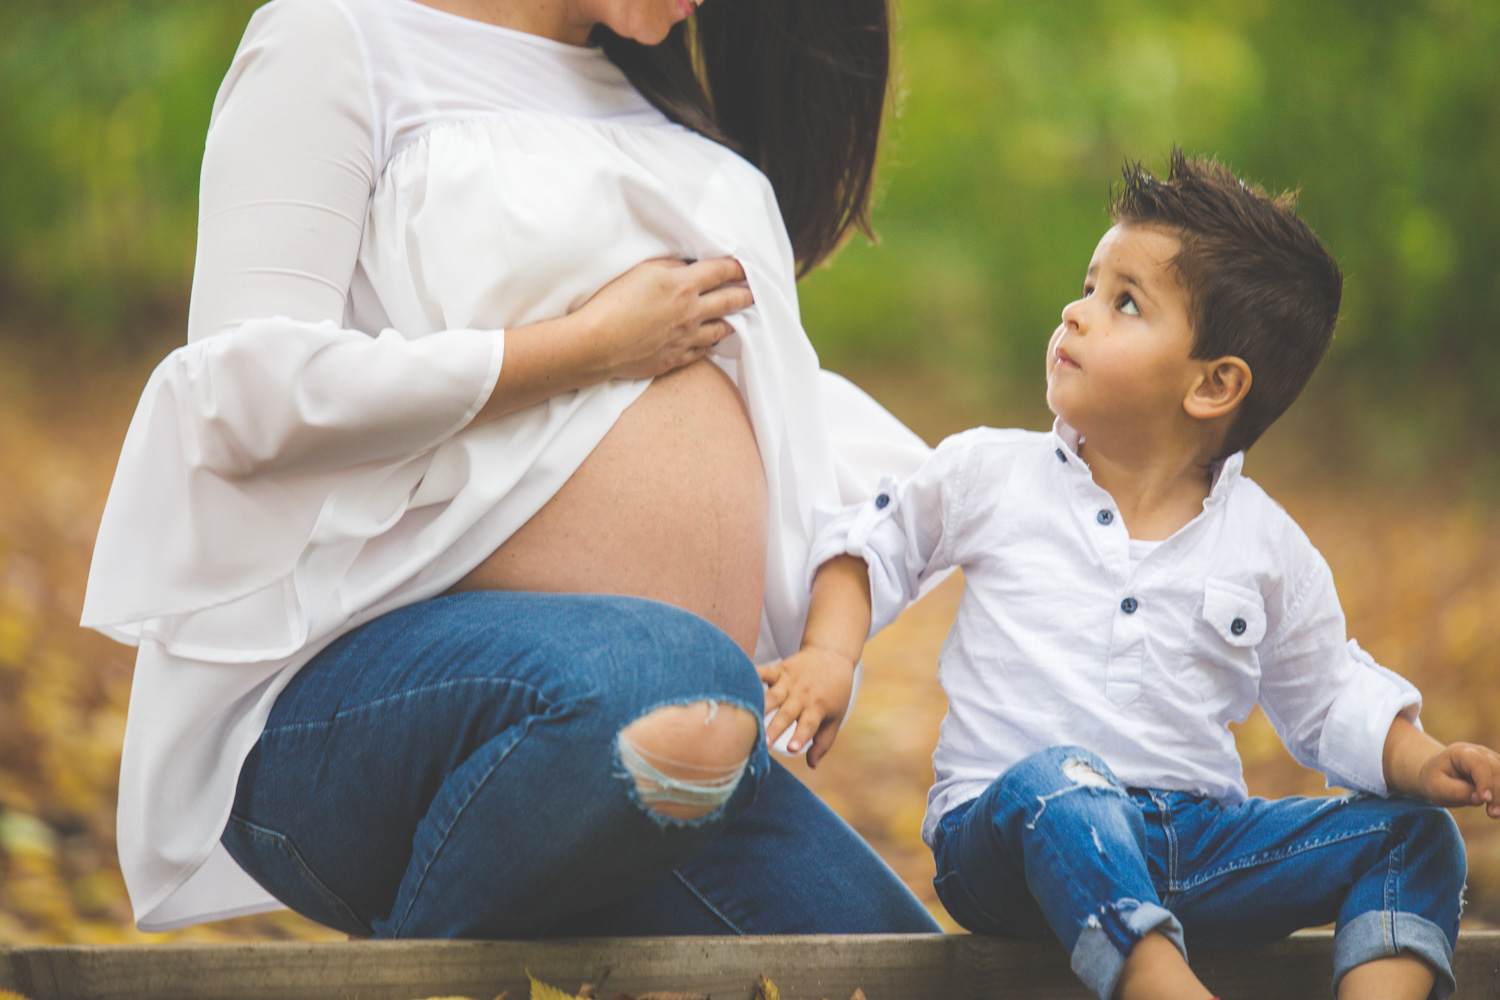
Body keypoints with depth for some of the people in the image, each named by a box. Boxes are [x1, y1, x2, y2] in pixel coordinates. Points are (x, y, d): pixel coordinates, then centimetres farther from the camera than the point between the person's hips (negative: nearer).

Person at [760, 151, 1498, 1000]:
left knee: (1414, 837, -9)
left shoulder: (1269, 548, 8)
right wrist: (830, 655, 0)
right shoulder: (991, 475, 6)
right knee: (1055, 780, -38)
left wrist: (1424, 764, -1)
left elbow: (1331, 702, 17)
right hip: (1006, 834, -3)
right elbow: (875, 545, 18)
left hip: (1195, 845, 3)